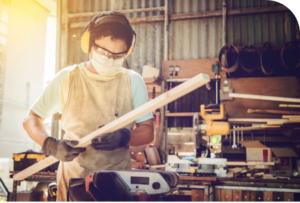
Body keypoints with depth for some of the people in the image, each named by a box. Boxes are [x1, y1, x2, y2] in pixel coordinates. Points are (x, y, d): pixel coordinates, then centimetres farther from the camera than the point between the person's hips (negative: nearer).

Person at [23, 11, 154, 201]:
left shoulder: (133, 81, 0)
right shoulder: (67, 78, 0)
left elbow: (147, 131, 1)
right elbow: (31, 119, 5)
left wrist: (123, 137, -21)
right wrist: (50, 145, -15)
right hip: (74, 177, 0)